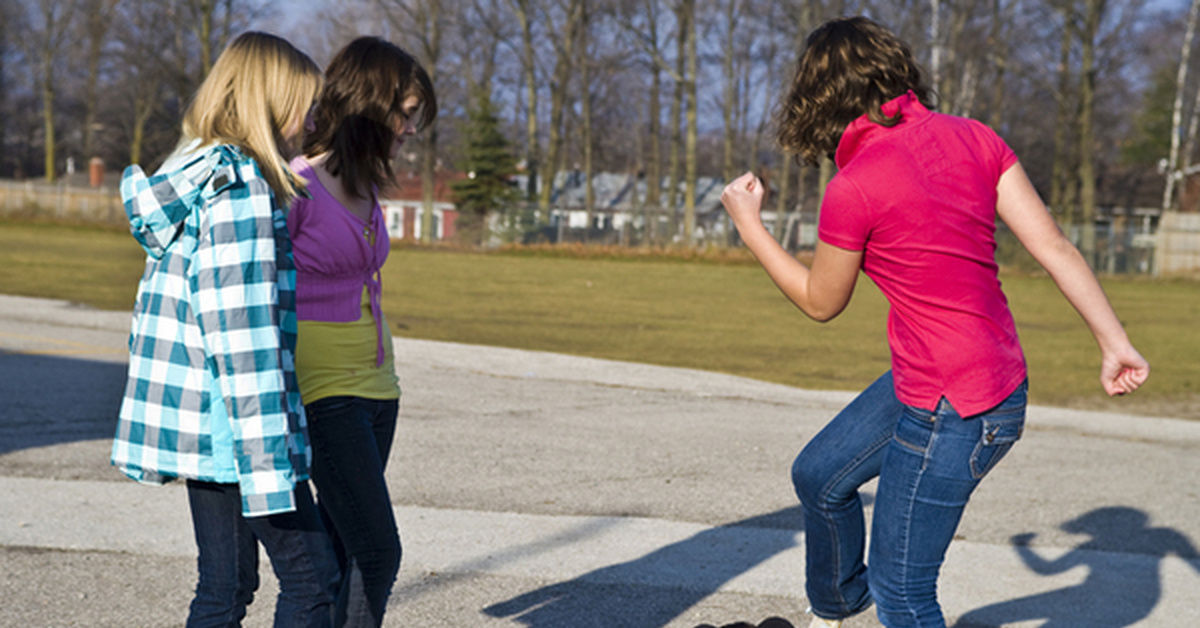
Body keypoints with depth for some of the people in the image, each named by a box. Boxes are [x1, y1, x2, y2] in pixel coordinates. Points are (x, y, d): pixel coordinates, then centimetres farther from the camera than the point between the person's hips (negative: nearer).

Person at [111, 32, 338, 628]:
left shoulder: (191, 180, 13)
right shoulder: (240, 189, -17)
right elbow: (242, 334, -21)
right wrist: (266, 464, -21)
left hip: (196, 421, 9)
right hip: (230, 424, -9)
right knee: (311, 573, -1)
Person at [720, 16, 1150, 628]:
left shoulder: (852, 190, -20)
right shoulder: (974, 138, -2)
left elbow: (820, 302, -3)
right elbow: (1054, 246, -5)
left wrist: (749, 223, 8)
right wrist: (1115, 343, 1)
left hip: (952, 413, -9)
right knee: (819, 475, 26)